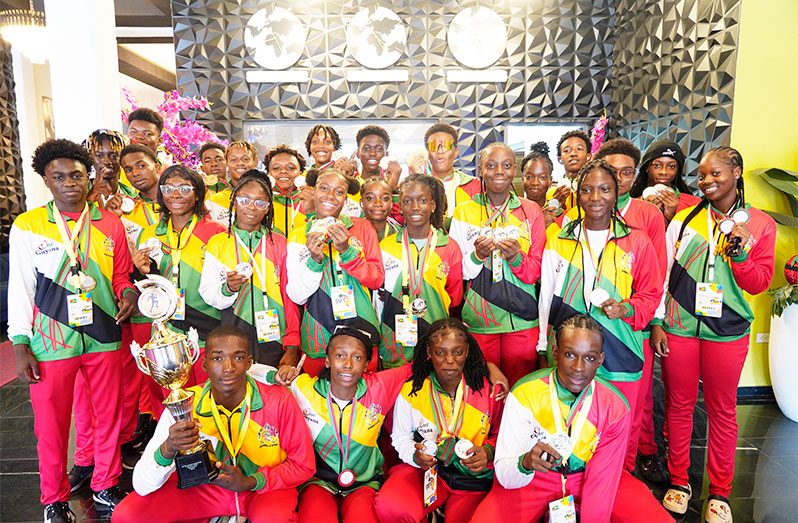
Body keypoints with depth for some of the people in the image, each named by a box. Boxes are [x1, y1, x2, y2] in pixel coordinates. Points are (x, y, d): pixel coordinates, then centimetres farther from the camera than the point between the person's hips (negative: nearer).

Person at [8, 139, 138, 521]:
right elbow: (20, 289, 0)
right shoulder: (26, 227, -1)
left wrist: (128, 292, -11)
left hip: (104, 338, 2)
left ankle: (105, 486, 34)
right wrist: (20, 346, -4)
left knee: (109, 417, 12)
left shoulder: (110, 224, 3)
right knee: (51, 425, 10)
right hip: (50, 343, -1)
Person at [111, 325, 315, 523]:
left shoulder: (279, 400, -22)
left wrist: (251, 482, -23)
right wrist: (167, 449, -39)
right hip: (206, 486, 4)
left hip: (266, 487, -4)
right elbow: (142, 486, -18)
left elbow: (304, 465, -10)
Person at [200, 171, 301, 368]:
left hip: (274, 340, 0)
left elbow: (290, 298, 1)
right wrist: (228, 289, -20)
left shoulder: (279, 243, 4)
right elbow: (208, 295, 1)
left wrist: (292, 347, -4)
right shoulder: (217, 243, 4)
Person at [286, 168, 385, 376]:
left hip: (361, 329, 0)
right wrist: (314, 260, -18)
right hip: (317, 336, 0)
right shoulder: (298, 236, 1)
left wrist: (346, 250, -18)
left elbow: (377, 279, -5)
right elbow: (297, 297, -2)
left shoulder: (362, 228, 0)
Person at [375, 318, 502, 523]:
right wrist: (415, 455, -16)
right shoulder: (411, 392, -6)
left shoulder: (487, 389, -7)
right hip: (424, 468, 0)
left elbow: (498, 435, 6)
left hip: (472, 477, 0)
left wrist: (487, 451, -15)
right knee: (388, 506, -25)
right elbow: (401, 438, 5)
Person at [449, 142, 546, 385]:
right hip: (478, 318, 0)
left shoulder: (531, 211, 3)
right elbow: (459, 272, 2)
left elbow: (535, 272, 1)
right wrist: (477, 255, -18)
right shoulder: (464, 212, 2)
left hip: (522, 319, 1)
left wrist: (516, 257, -19)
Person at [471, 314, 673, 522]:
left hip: (590, 476, 3)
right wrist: (525, 463, -42)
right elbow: (505, 477, -21)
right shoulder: (524, 395, -23)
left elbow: (602, 479, -11)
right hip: (536, 478, -2)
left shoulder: (615, 407, -16)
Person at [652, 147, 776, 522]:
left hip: (727, 333, 0)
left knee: (722, 410, 11)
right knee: (679, 405, 11)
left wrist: (740, 252, -18)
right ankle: (678, 481, 28)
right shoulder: (684, 219, 2)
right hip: (678, 328, 1)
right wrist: (656, 322, -1)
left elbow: (759, 284, 0)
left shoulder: (760, 224, 1)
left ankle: (719, 491, 28)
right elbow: (663, 272, 3)